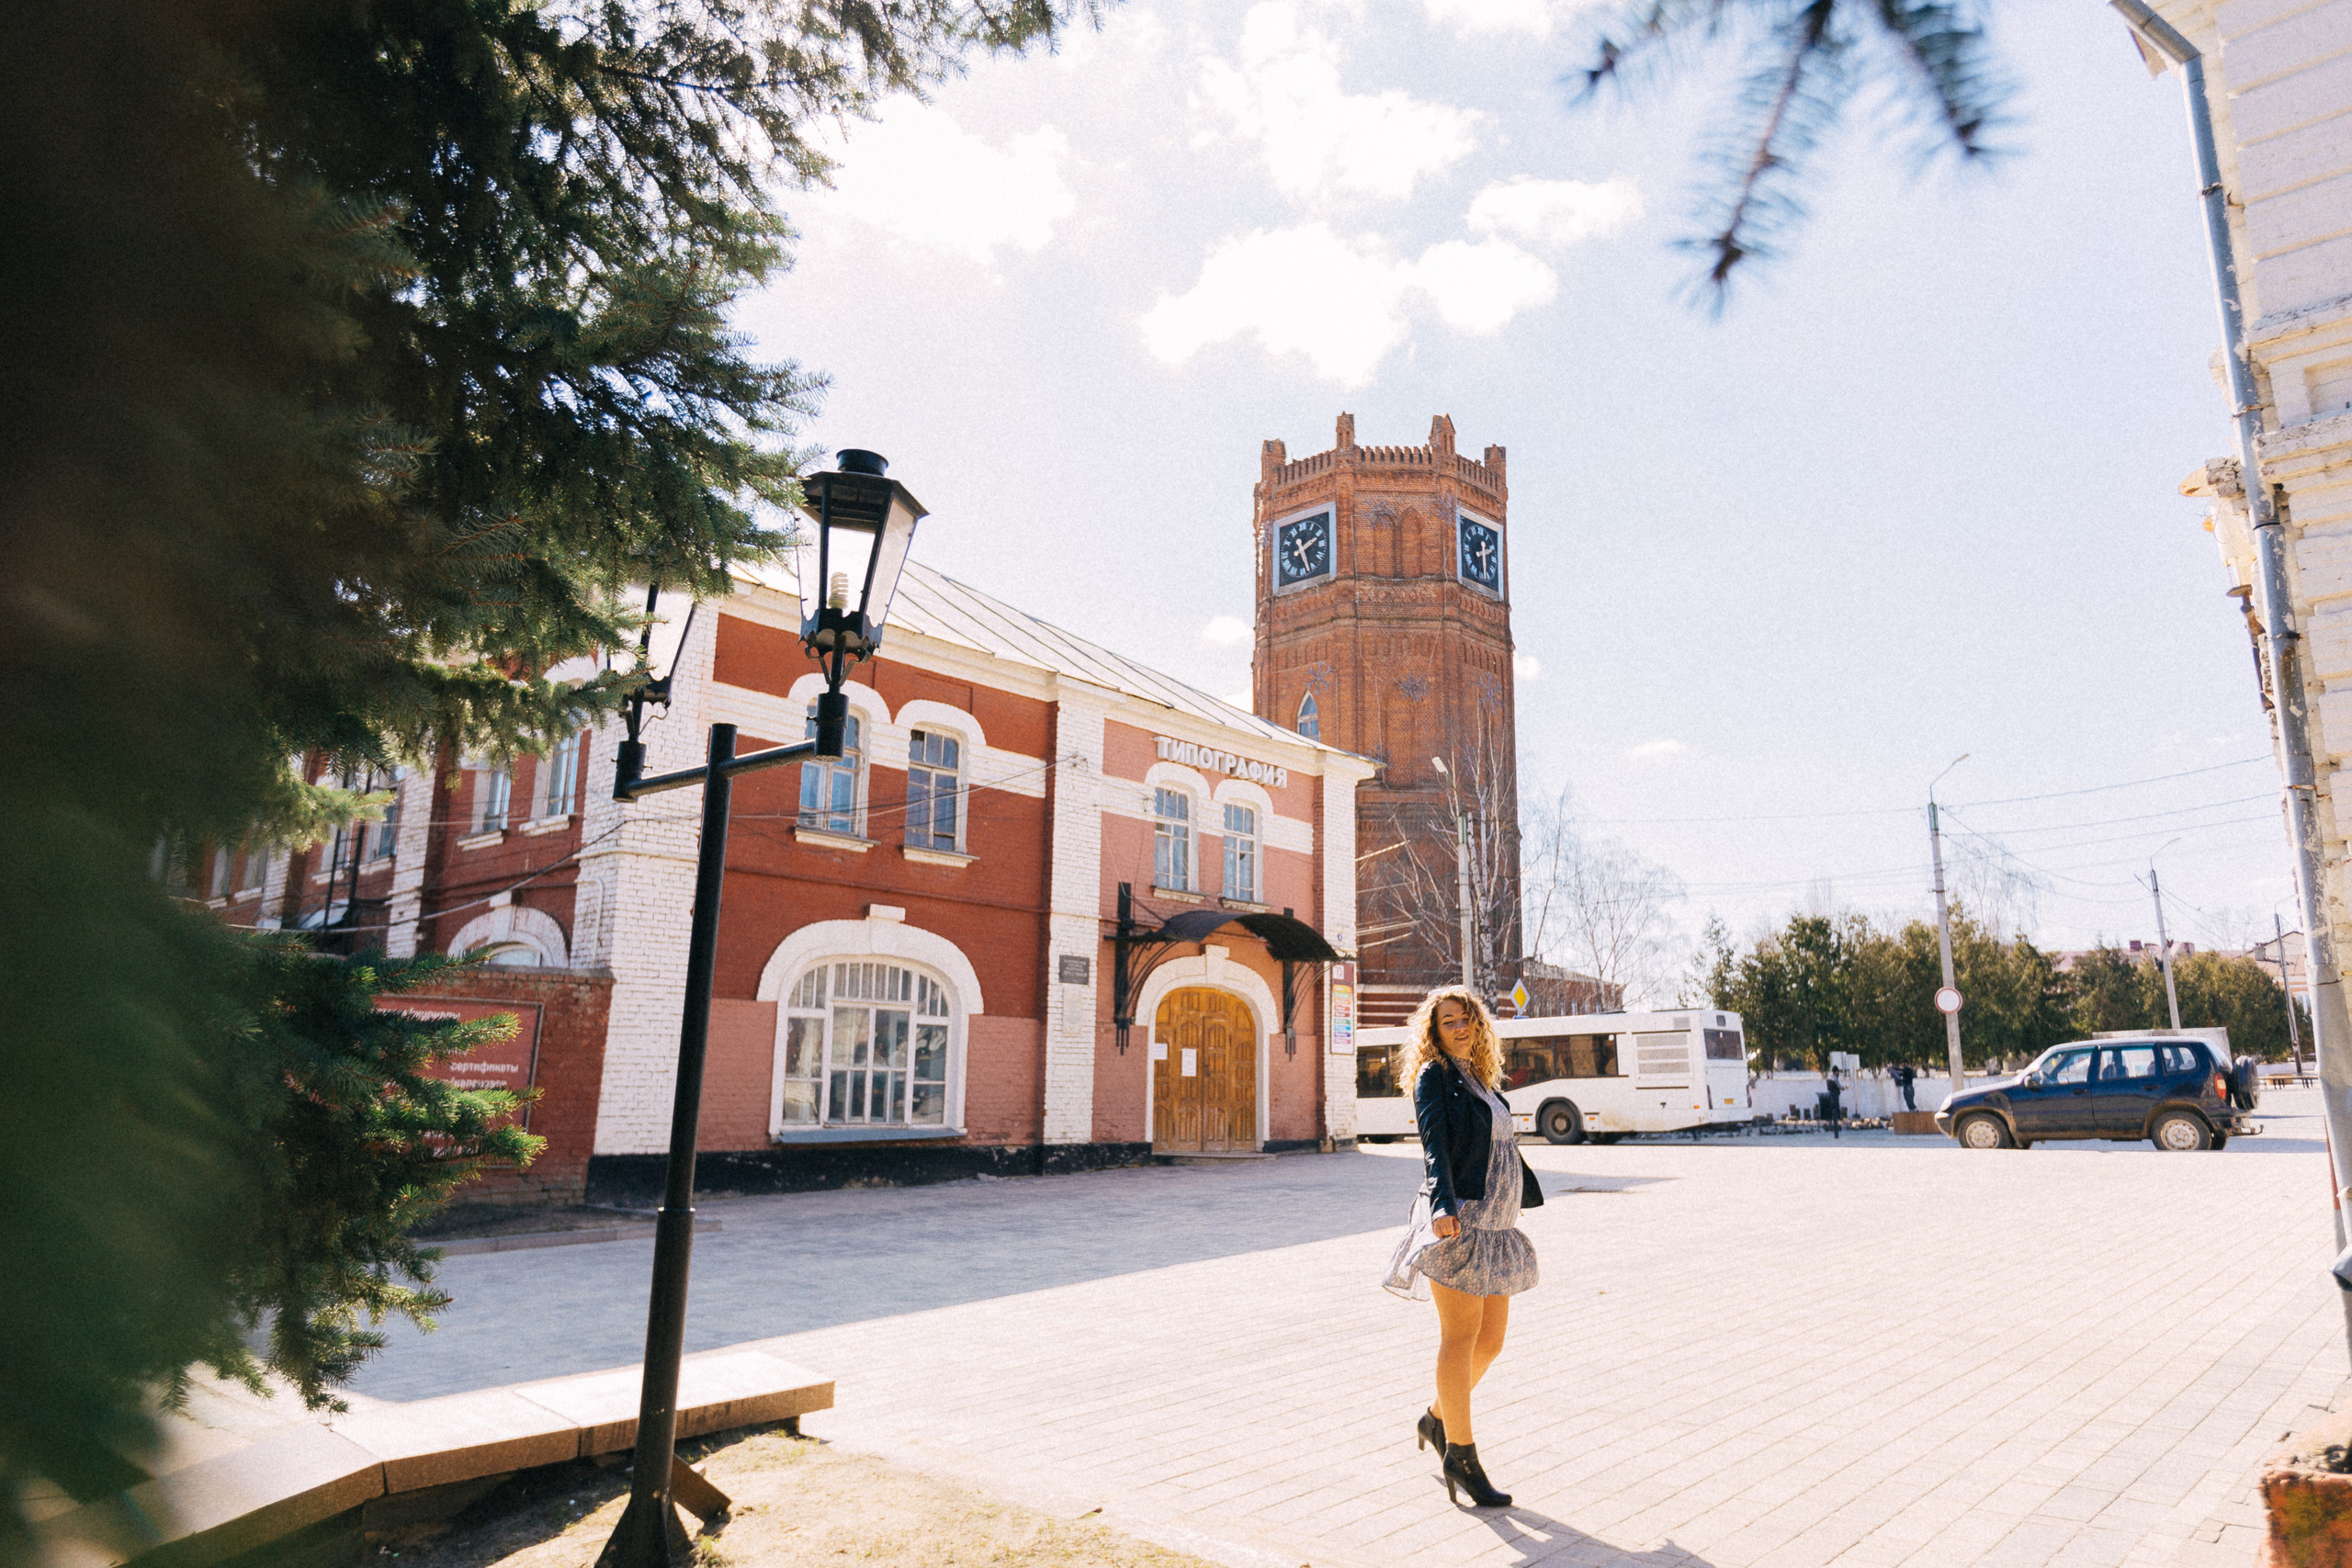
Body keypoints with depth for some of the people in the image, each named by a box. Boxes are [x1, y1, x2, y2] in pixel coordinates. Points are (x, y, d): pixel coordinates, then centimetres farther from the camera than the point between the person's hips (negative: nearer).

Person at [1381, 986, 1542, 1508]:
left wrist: (1517, 1200, 28)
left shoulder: (1480, 1080, 18)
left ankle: (1437, 1419, 30)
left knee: (1490, 1340, 11)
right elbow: (1435, 1147, -17)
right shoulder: (1434, 1077, -4)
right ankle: (1461, 1456, 4)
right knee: (1460, 1337, -4)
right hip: (1458, 1223, -8)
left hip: (1494, 1226, 8)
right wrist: (1442, 1206, -31)